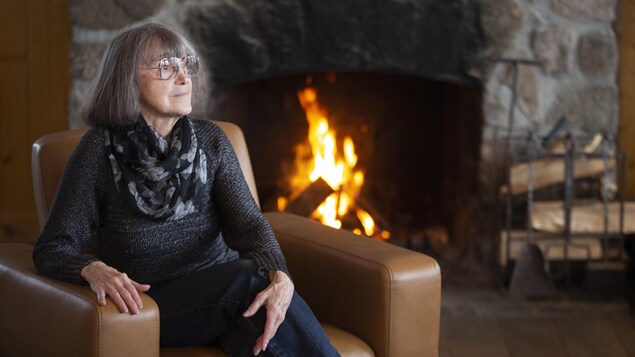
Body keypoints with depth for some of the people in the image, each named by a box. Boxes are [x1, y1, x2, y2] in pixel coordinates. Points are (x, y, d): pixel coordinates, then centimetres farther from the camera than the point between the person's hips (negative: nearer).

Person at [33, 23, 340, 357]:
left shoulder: (210, 140, 6)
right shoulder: (100, 149, -5)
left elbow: (247, 222, -5)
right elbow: (52, 247, -5)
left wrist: (279, 277, -27)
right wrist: (94, 270, -29)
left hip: (222, 296, 3)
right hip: (148, 302, -3)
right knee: (253, 277, -30)